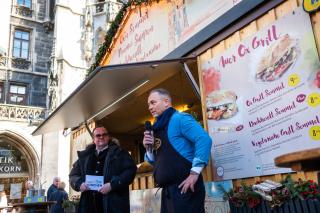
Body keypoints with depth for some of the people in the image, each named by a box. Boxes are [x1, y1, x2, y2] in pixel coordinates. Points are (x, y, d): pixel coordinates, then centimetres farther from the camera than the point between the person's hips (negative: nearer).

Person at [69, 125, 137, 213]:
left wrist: (112, 185, -16)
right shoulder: (85, 155, 17)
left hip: (114, 203, -3)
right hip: (89, 203, 4)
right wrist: (79, 183, -2)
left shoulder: (119, 152, 5)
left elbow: (130, 170, -5)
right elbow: (73, 175, 21)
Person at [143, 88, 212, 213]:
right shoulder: (158, 128, 18)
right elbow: (155, 161, 22)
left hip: (184, 187, -8)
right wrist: (149, 148, 2)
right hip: (168, 190, 8)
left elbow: (204, 139, -21)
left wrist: (195, 173, -24)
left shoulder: (179, 118, -7)